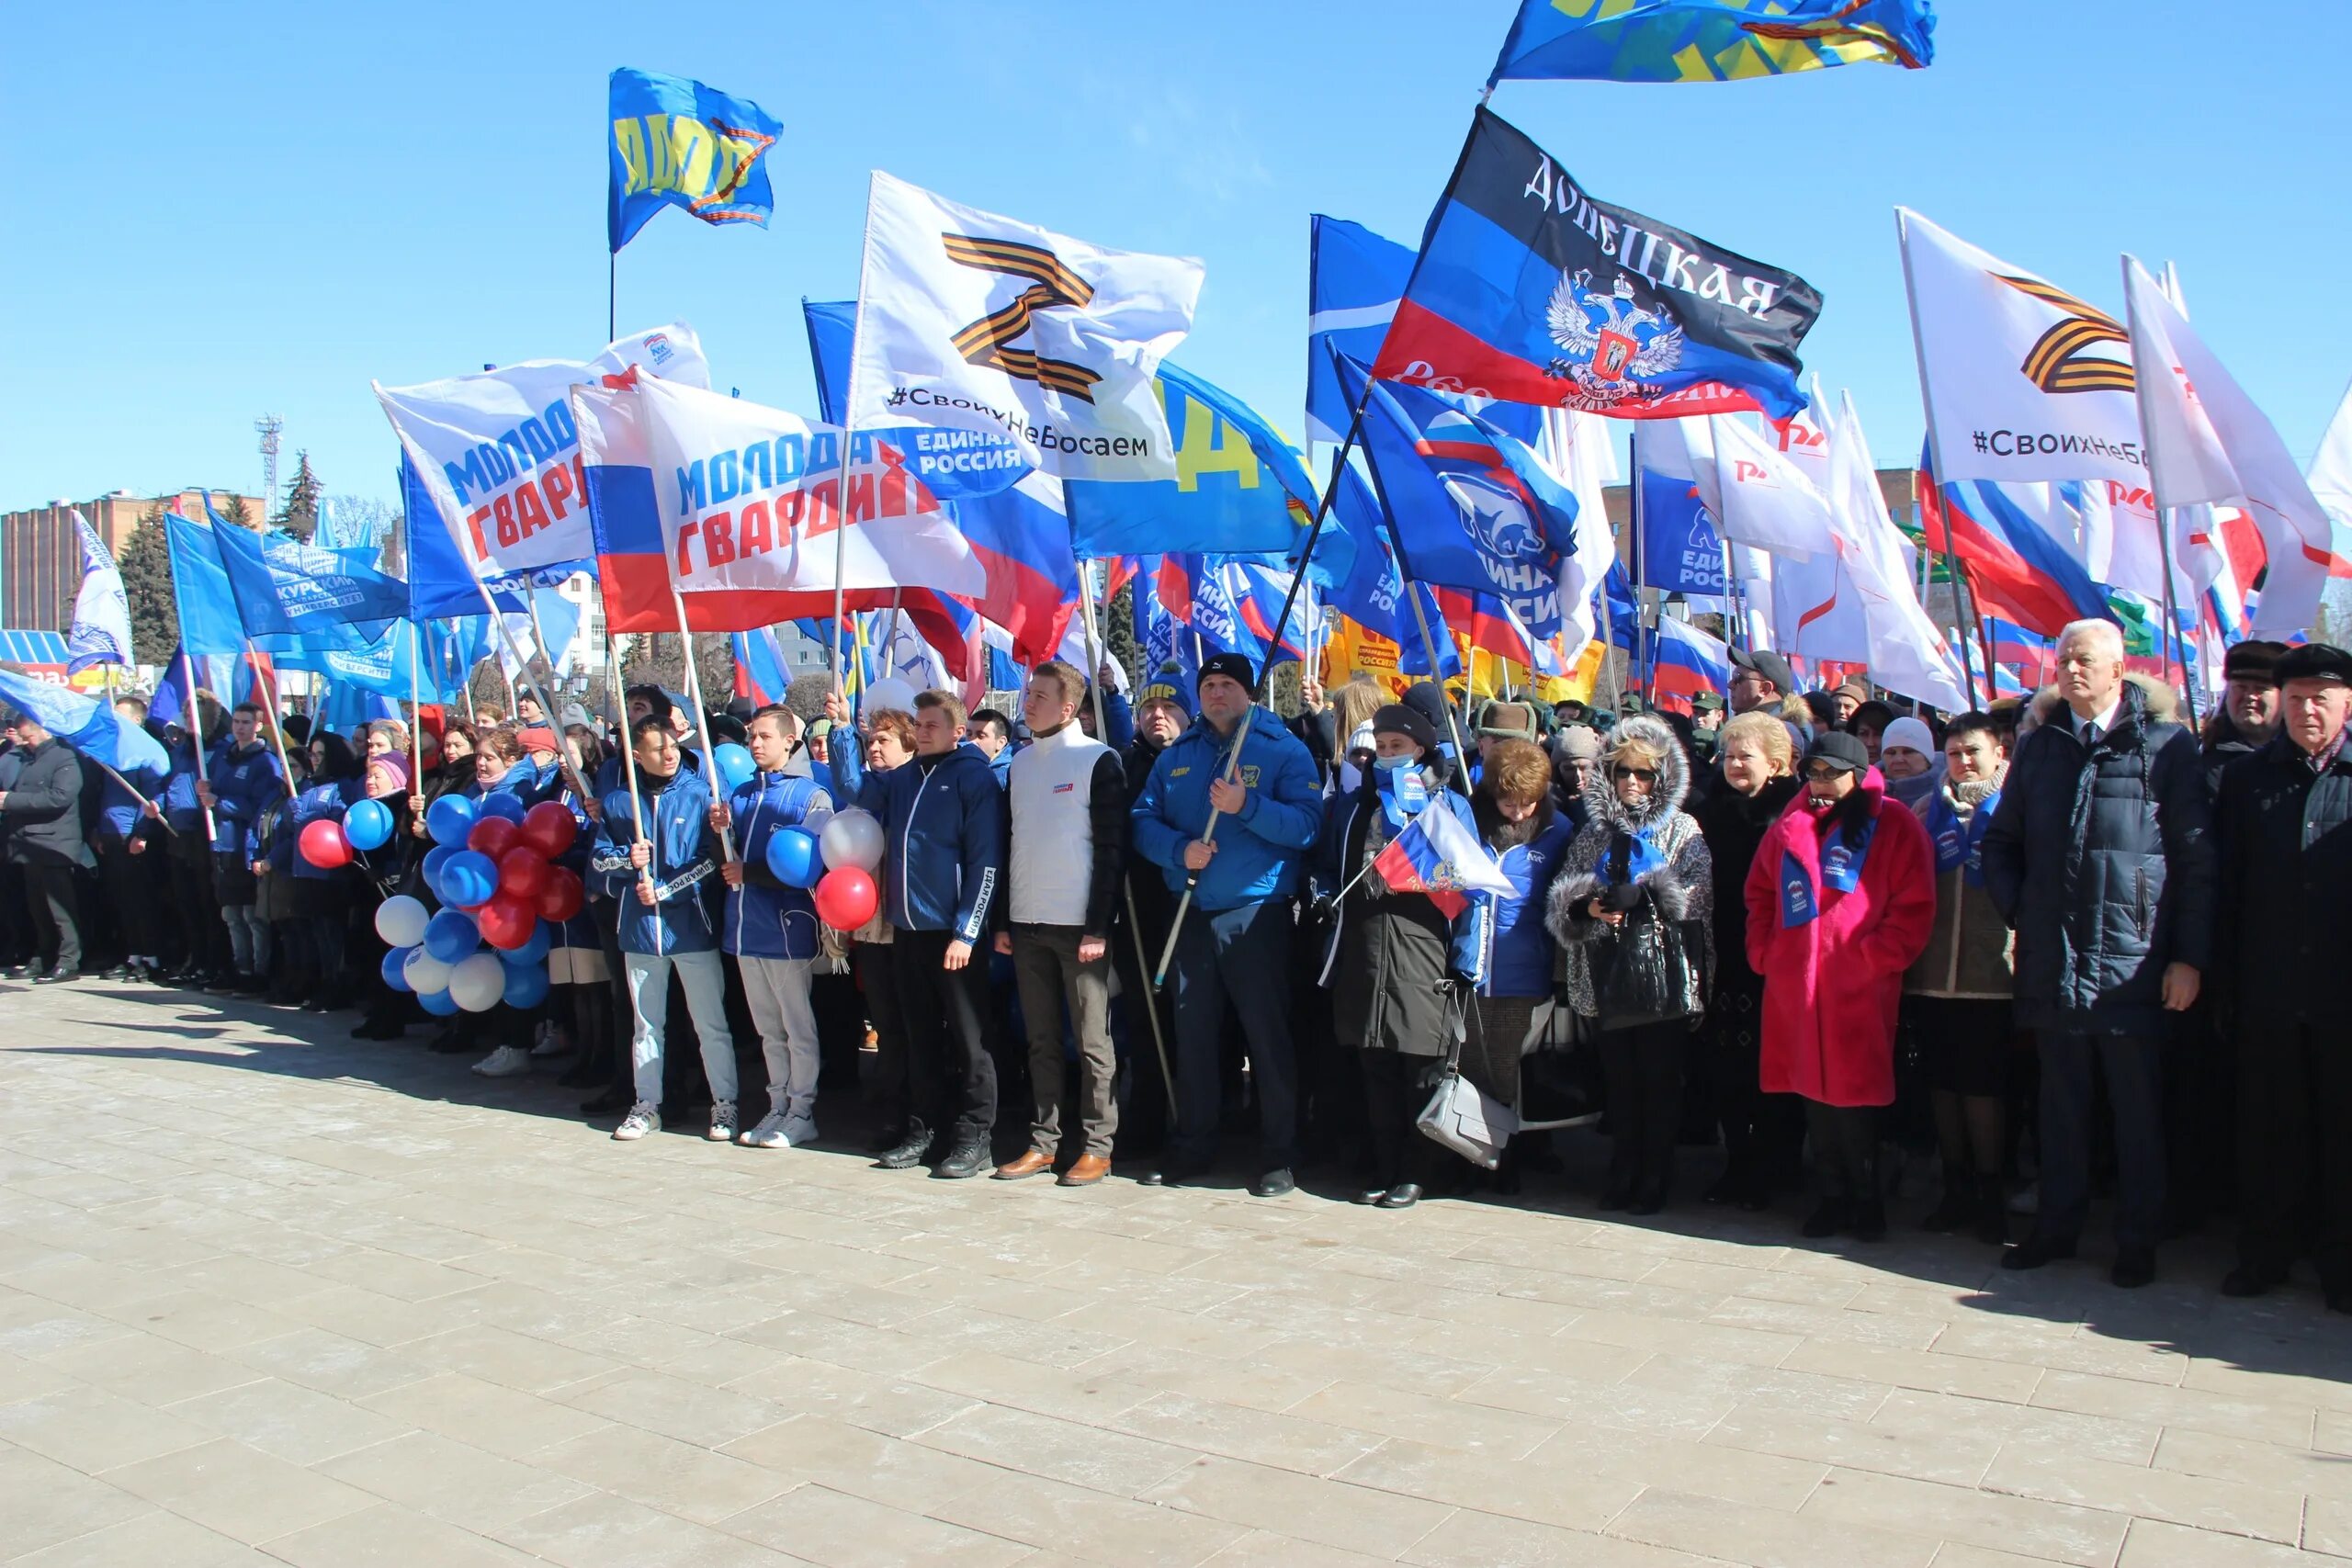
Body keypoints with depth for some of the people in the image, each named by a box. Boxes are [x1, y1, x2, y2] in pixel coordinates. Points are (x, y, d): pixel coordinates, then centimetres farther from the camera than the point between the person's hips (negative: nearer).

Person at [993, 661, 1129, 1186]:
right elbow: (1010, 844, 16)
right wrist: (1003, 920, 11)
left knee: (1092, 1041, 1)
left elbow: (1112, 848, -8)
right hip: (1027, 924, 6)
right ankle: (1044, 1141, 17)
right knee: (1041, 1040, 10)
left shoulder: (1098, 760, -5)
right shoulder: (1020, 762, 13)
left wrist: (1099, 926, -13)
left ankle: (1097, 1146, 8)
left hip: (1080, 925, -6)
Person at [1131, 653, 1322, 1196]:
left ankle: (1278, 1156, 8)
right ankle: (1192, 1147, 24)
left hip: (1257, 913, -5)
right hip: (1189, 913, 5)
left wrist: (1247, 807, -25)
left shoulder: (1284, 750, -1)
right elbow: (1143, 819, 7)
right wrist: (1179, 848, -12)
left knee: (1268, 1035, -2)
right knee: (1191, 1034, 12)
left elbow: (1307, 824, -12)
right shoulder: (1176, 755, 13)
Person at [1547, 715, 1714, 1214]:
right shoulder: (1594, 830, 13)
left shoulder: (1682, 830, 3)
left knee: (1660, 1082, 1)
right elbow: (1563, 897, 9)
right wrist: (1587, 906, -11)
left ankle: (1655, 1179, 11)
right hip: (1608, 975, 3)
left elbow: (1697, 897, -9)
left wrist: (1642, 898, -20)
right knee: (1619, 1080, 9)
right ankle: (1624, 1174, 19)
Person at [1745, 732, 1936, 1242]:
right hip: (1794, 986, 4)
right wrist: (1764, 951, 8)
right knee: (1812, 1090, 8)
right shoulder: (1790, 826, 13)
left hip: (1860, 988, -4)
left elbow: (1914, 908, -4)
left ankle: (1866, 1198, 14)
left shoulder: (1894, 826, 0)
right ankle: (1833, 1194, 20)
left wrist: (1870, 959, -12)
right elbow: (1759, 893, 19)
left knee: (1853, 1093, -2)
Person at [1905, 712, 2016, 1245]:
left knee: (1982, 1083, -3)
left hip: (1990, 972, -3)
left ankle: (1990, 1192, 11)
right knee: (1943, 1081, 8)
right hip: (1932, 971, 4)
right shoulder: (1929, 810, 15)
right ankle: (1956, 1189, 18)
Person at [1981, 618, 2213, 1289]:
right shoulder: (2038, 747, 10)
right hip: (2052, 962, 4)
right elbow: (2001, 841, 18)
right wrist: (2016, 908, 3)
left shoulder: (2168, 747, -2)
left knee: (2137, 1109, 7)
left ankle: (2137, 1241, 19)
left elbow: (2197, 859, -4)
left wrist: (2190, 955, -7)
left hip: (2132, 962, -4)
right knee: (2061, 1103, 13)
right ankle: (2057, 1226, 25)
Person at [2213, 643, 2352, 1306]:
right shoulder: (2248, 777, 5)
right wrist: (2229, 984, 1)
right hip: (2269, 991, 2)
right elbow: (2228, 887, 4)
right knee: (2267, 1128, 10)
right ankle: (2266, 1251, 22)